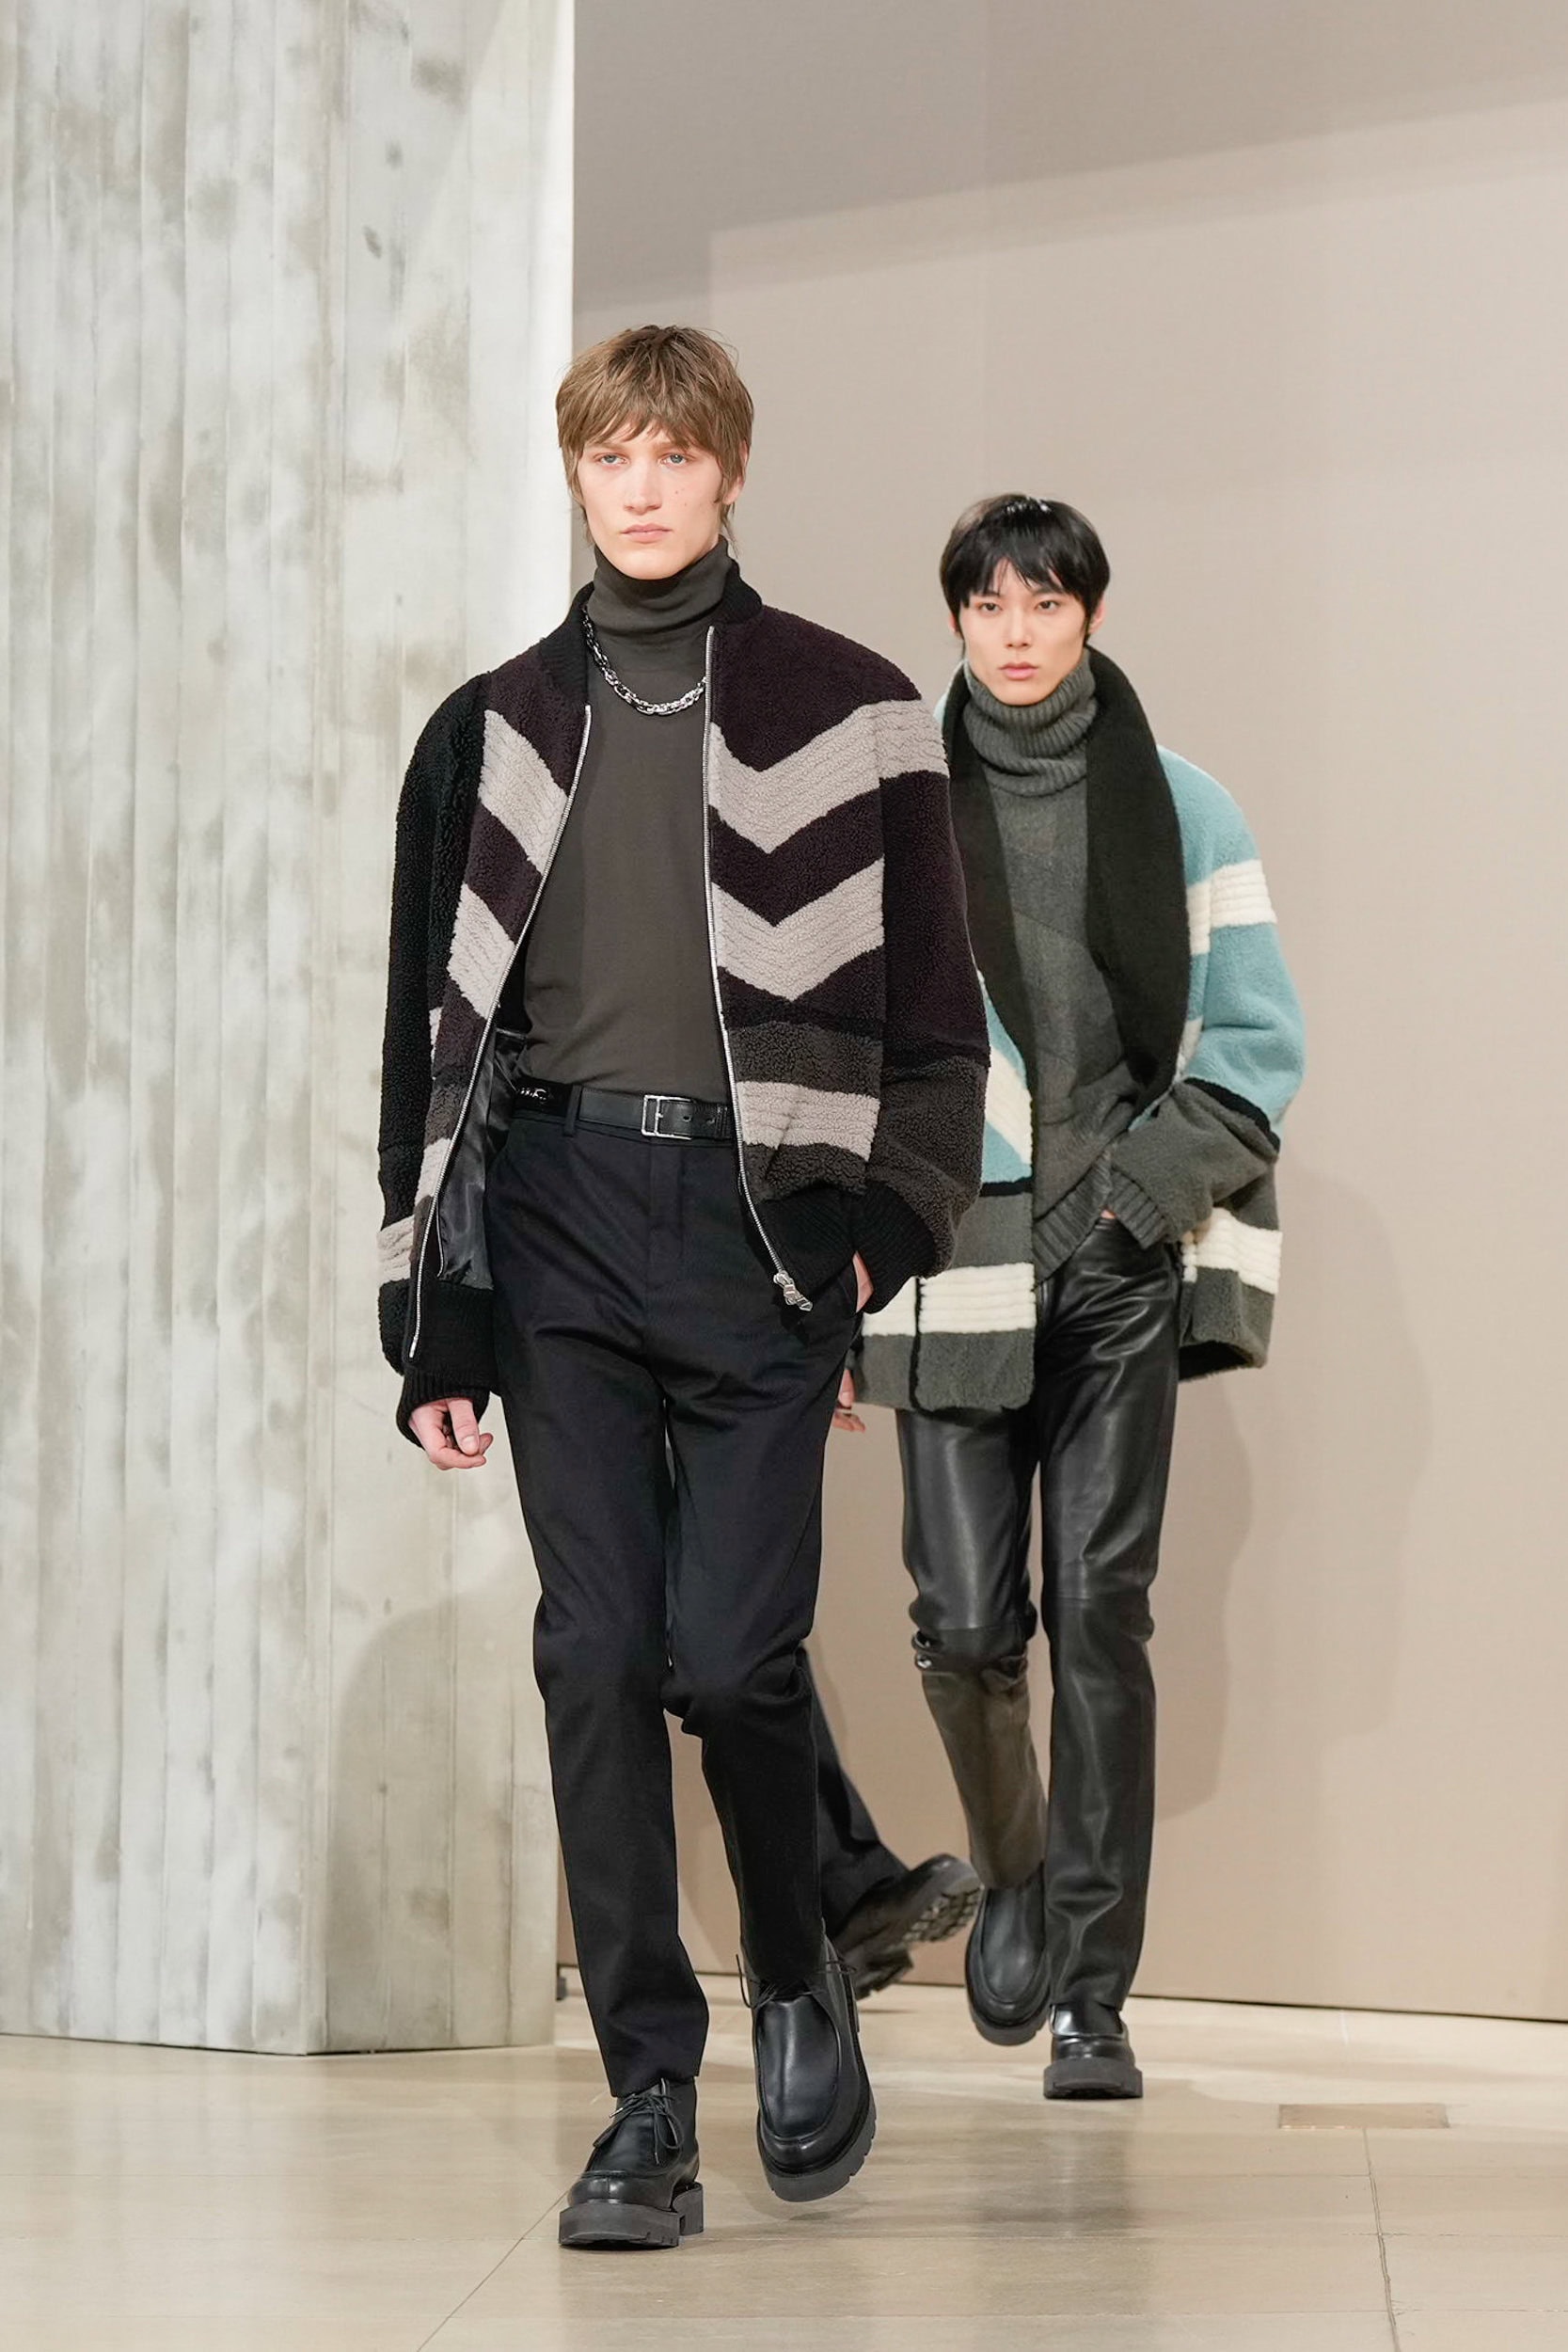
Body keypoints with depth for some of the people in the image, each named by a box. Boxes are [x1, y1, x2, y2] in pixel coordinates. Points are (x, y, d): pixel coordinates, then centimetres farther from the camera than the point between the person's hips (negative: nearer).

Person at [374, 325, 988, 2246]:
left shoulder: (846, 711, 7)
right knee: (596, 1653, -3)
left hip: (757, 1215, -2)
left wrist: (891, 1222, -1)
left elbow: (930, 997, 8)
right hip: (554, 1219, 2)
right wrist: (428, 1316, 7)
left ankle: (798, 1978, 21)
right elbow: (430, 1023, 13)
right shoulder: (491, 730, 13)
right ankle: (648, 2105, 3)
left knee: (730, 1652, -9)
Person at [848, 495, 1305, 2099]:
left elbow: (1258, 1040, 8)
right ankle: (1013, 1870, 24)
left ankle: (1094, 1996, 3)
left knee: (1102, 1619, -4)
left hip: (1125, 1267, 0)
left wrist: (1144, 1191, -5)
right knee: (964, 1620, -6)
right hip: (954, 1258, 0)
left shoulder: (1179, 809, 8)